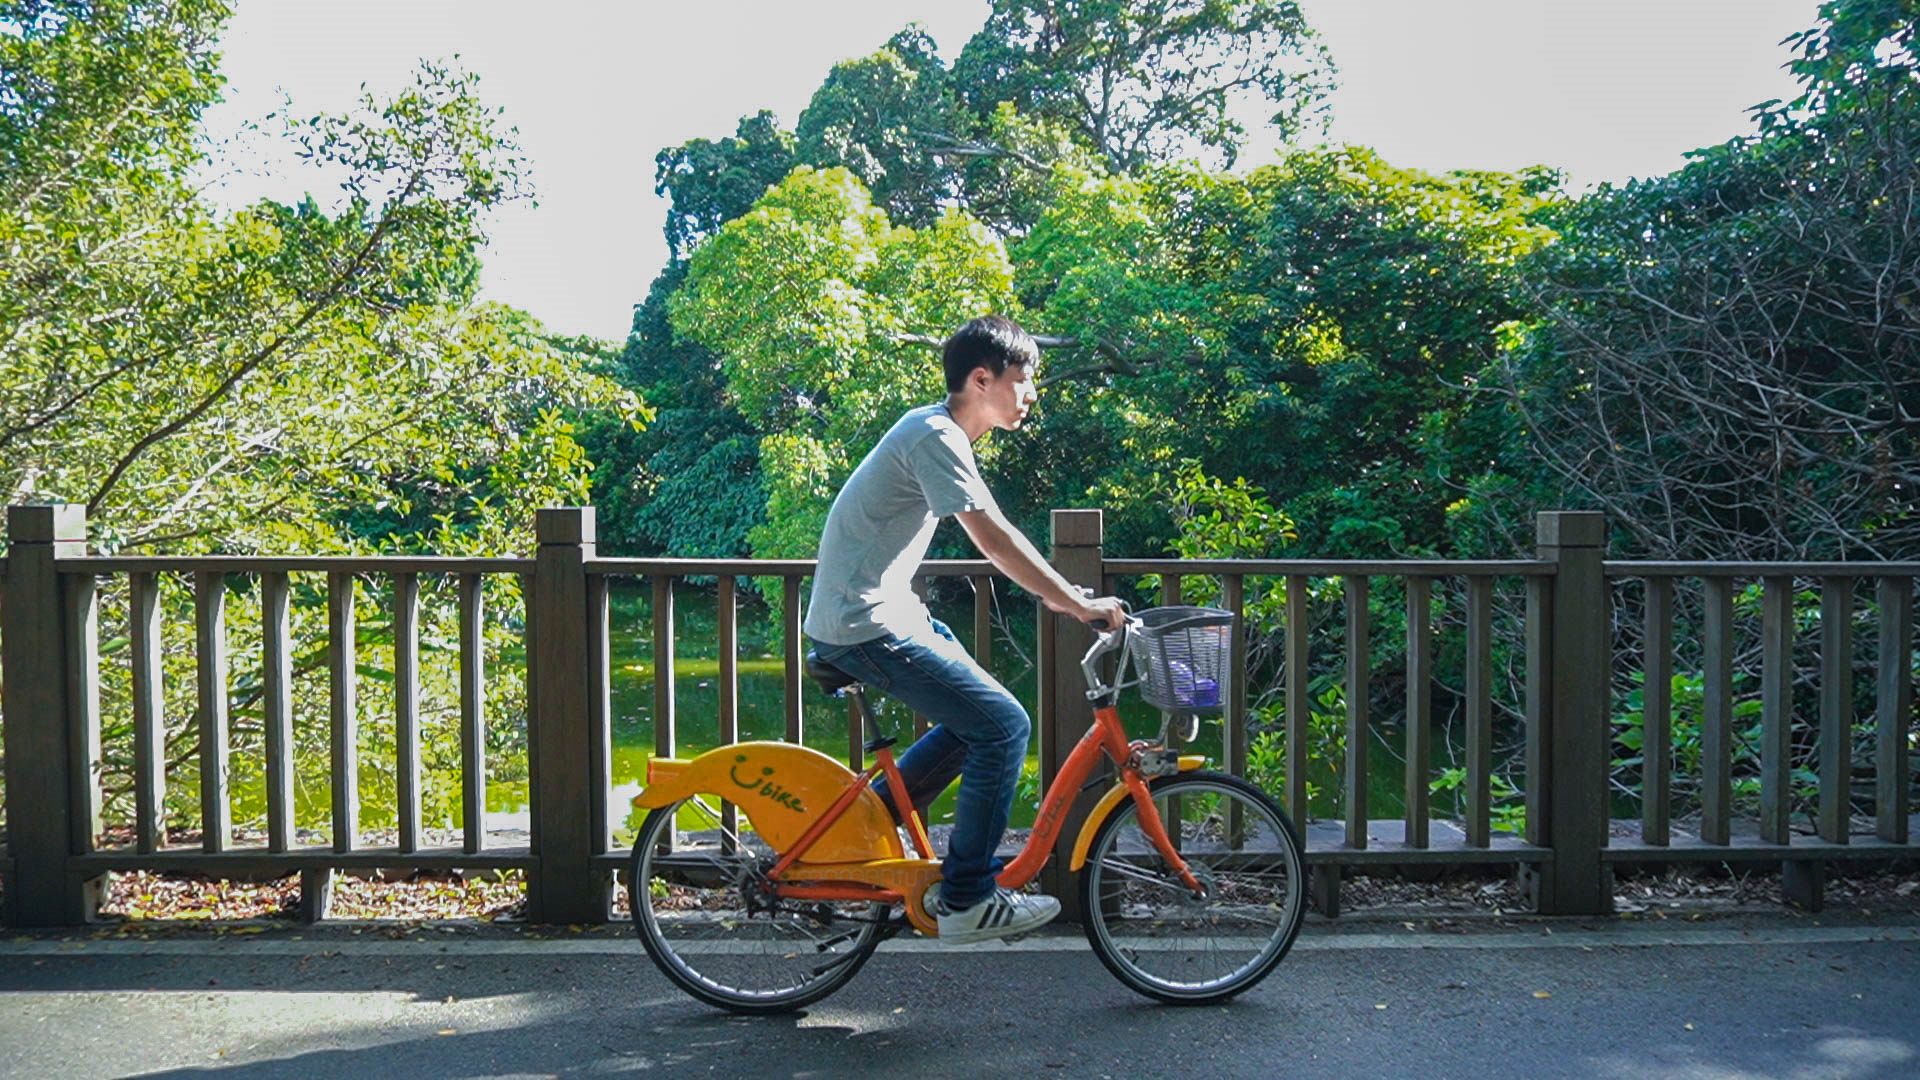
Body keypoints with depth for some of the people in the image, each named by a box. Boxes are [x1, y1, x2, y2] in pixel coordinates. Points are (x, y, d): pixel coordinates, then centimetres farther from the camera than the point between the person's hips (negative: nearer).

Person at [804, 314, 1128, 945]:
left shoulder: (937, 430, 13)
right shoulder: (935, 437, -18)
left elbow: (990, 537, 18)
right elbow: (994, 541, -23)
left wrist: (1061, 595, 14)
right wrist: (1078, 605, -18)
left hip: (880, 611, 10)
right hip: (868, 626, -10)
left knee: (975, 719, 16)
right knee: (1004, 725, -10)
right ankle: (967, 901, -1)